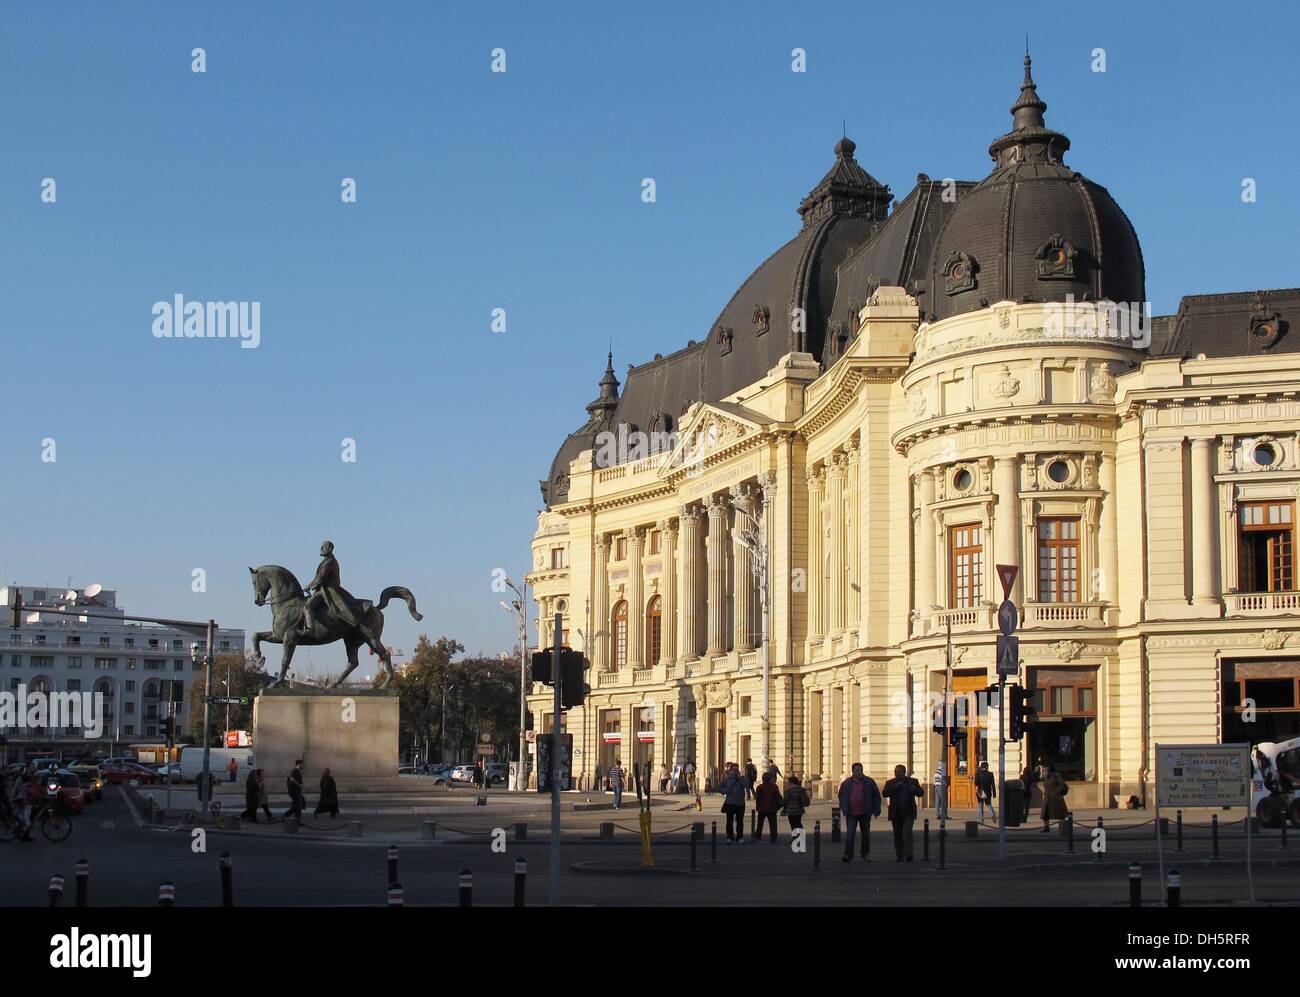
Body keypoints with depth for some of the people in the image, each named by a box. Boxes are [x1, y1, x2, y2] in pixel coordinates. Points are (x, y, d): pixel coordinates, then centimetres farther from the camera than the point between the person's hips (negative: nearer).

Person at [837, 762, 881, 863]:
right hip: (851, 814, 0)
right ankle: (848, 855, -11)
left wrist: (876, 810, 0)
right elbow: (841, 796, 15)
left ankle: (866, 854, 22)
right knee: (850, 834, -10)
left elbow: (876, 796, 5)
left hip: (865, 813, 0)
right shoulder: (846, 783, 5)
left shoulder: (869, 782, 2)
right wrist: (844, 809, 6)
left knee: (866, 834, 10)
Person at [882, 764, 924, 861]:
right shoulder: (890, 783, 6)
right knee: (897, 834, 4)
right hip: (896, 812, 2)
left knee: (907, 831, -16)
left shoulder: (912, 781, 6)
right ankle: (899, 856, 12)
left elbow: (921, 793, 2)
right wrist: (895, 787, -20)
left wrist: (914, 789, -21)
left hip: (908, 812, -2)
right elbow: (885, 794, -8)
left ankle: (908, 854, -18)